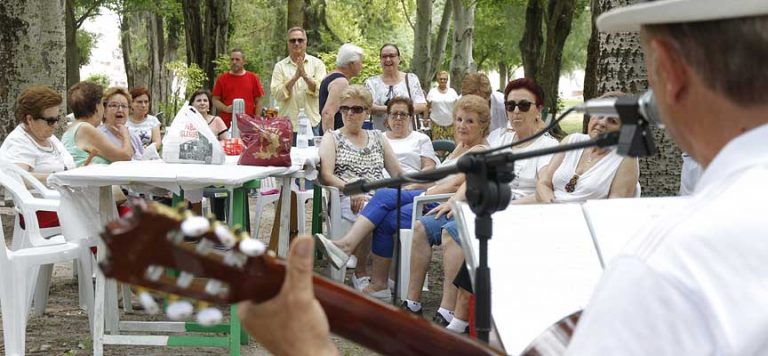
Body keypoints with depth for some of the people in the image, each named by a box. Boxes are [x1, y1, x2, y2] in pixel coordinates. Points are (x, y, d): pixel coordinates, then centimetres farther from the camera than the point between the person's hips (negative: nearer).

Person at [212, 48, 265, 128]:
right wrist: (225, 108, -10)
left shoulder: (253, 78, 8)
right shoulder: (222, 79, 7)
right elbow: (215, 100, 8)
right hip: (227, 124, 0)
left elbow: (258, 102, 8)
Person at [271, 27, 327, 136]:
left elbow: (321, 90, -5)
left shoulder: (317, 63, 6)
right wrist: (295, 77, -16)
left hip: (312, 124, 0)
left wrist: (305, 76, -18)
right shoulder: (280, 66, 6)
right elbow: (277, 94, -6)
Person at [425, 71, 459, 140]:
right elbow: (427, 107, 6)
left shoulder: (452, 91, 7)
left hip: (450, 123, 1)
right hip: (436, 124, -1)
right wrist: (425, 119, 0)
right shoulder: (432, 92, 5)